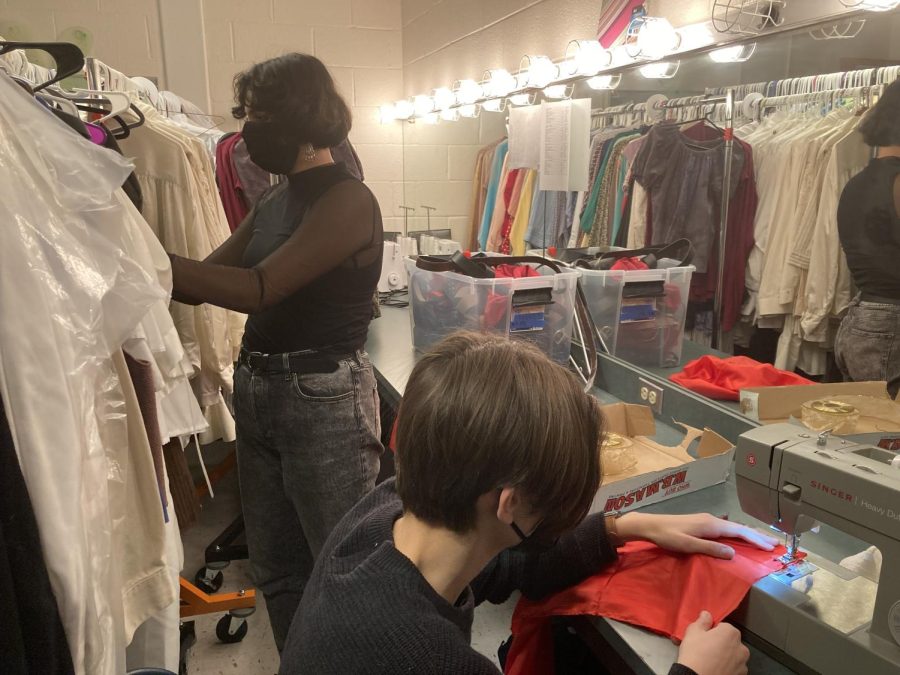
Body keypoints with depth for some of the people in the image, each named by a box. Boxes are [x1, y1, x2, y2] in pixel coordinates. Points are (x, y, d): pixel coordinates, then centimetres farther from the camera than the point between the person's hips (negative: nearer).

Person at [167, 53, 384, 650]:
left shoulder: (347, 200, -12)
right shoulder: (273, 202, 13)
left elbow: (257, 288, -22)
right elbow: (208, 281, 11)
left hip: (324, 398, -8)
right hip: (258, 392, 8)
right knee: (277, 571, 19)